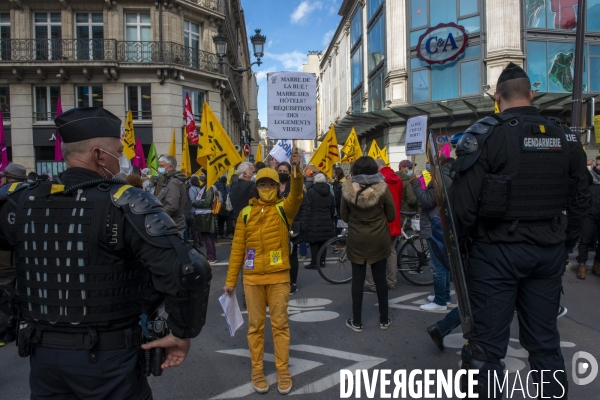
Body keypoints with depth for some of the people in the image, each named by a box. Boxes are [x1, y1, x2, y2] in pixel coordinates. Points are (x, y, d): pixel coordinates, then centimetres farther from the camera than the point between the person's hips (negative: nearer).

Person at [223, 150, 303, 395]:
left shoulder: (284, 209, 0)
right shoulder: (246, 213, 2)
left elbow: (296, 195, -23)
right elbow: (237, 248, 4)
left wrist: (296, 169, -40)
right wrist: (231, 280, 3)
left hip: (279, 277, -1)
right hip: (252, 279, 1)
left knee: (280, 324, 9)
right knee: (255, 325, 11)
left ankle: (283, 370, 23)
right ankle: (257, 370, 26)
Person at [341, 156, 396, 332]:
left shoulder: (348, 189, -10)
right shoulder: (382, 188, -12)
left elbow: (344, 216, -1)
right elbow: (391, 216, -3)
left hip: (356, 240, 0)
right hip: (379, 240, 0)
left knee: (357, 280, 8)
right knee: (380, 279, 12)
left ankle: (356, 322, 15)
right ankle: (384, 320, 23)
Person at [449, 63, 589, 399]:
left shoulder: (486, 135, -11)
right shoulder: (566, 138, 6)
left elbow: (463, 202, -16)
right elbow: (580, 202, 11)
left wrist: (458, 245, -1)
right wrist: (564, 245, 20)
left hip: (497, 251, -5)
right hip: (549, 252, 6)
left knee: (487, 343, 3)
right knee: (545, 340, 18)